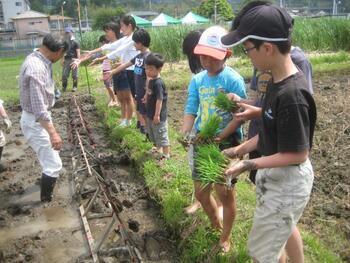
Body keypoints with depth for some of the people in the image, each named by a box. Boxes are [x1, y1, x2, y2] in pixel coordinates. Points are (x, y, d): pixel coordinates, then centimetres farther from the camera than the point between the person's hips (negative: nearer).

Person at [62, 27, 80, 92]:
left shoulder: (75, 42, -1)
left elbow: (78, 52, -4)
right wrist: (63, 60, 12)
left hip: (73, 60, -4)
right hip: (67, 60, 4)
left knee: (74, 74, 1)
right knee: (64, 74, 0)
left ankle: (75, 87, 12)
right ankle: (64, 87, 10)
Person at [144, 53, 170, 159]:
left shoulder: (158, 83, -24)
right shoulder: (151, 81, 5)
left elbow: (159, 100, -26)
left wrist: (157, 115, -24)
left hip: (158, 116, -10)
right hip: (151, 115, 10)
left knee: (161, 136, 3)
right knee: (152, 135, 24)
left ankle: (166, 155, 16)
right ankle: (158, 150, 43)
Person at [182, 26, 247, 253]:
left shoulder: (233, 79, -14)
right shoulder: (197, 80, 3)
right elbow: (191, 110, 0)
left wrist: (220, 137, -25)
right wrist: (186, 133, -18)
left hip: (227, 143, -5)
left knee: (224, 192, 5)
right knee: (201, 192, 15)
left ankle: (225, 239, 29)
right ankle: (216, 224, 44)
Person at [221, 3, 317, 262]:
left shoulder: (291, 94, -32)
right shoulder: (278, 79, -3)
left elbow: (298, 154, -25)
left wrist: (249, 165, -22)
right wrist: (242, 148, 6)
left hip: (287, 182, -9)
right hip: (278, 175, 9)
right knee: (284, 227, 31)